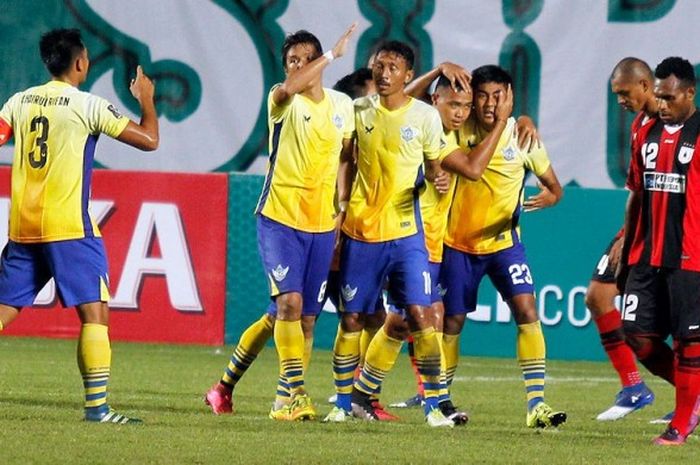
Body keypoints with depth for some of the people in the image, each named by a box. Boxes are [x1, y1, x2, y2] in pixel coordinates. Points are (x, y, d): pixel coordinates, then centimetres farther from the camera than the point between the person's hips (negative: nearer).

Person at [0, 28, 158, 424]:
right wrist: (147, 99, 13)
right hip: (70, 228, -5)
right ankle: (97, 406, -12)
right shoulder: (88, 105, -5)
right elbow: (149, 139, -3)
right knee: (95, 312, -4)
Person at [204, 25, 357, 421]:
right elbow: (291, 87, -31)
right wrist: (334, 54, -24)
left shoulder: (343, 105, 9)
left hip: (323, 225, 5)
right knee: (289, 302, -20)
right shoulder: (283, 101, -6)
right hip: (279, 218, -5)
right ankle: (296, 394, -18)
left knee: (305, 317, 6)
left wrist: (344, 207, 10)